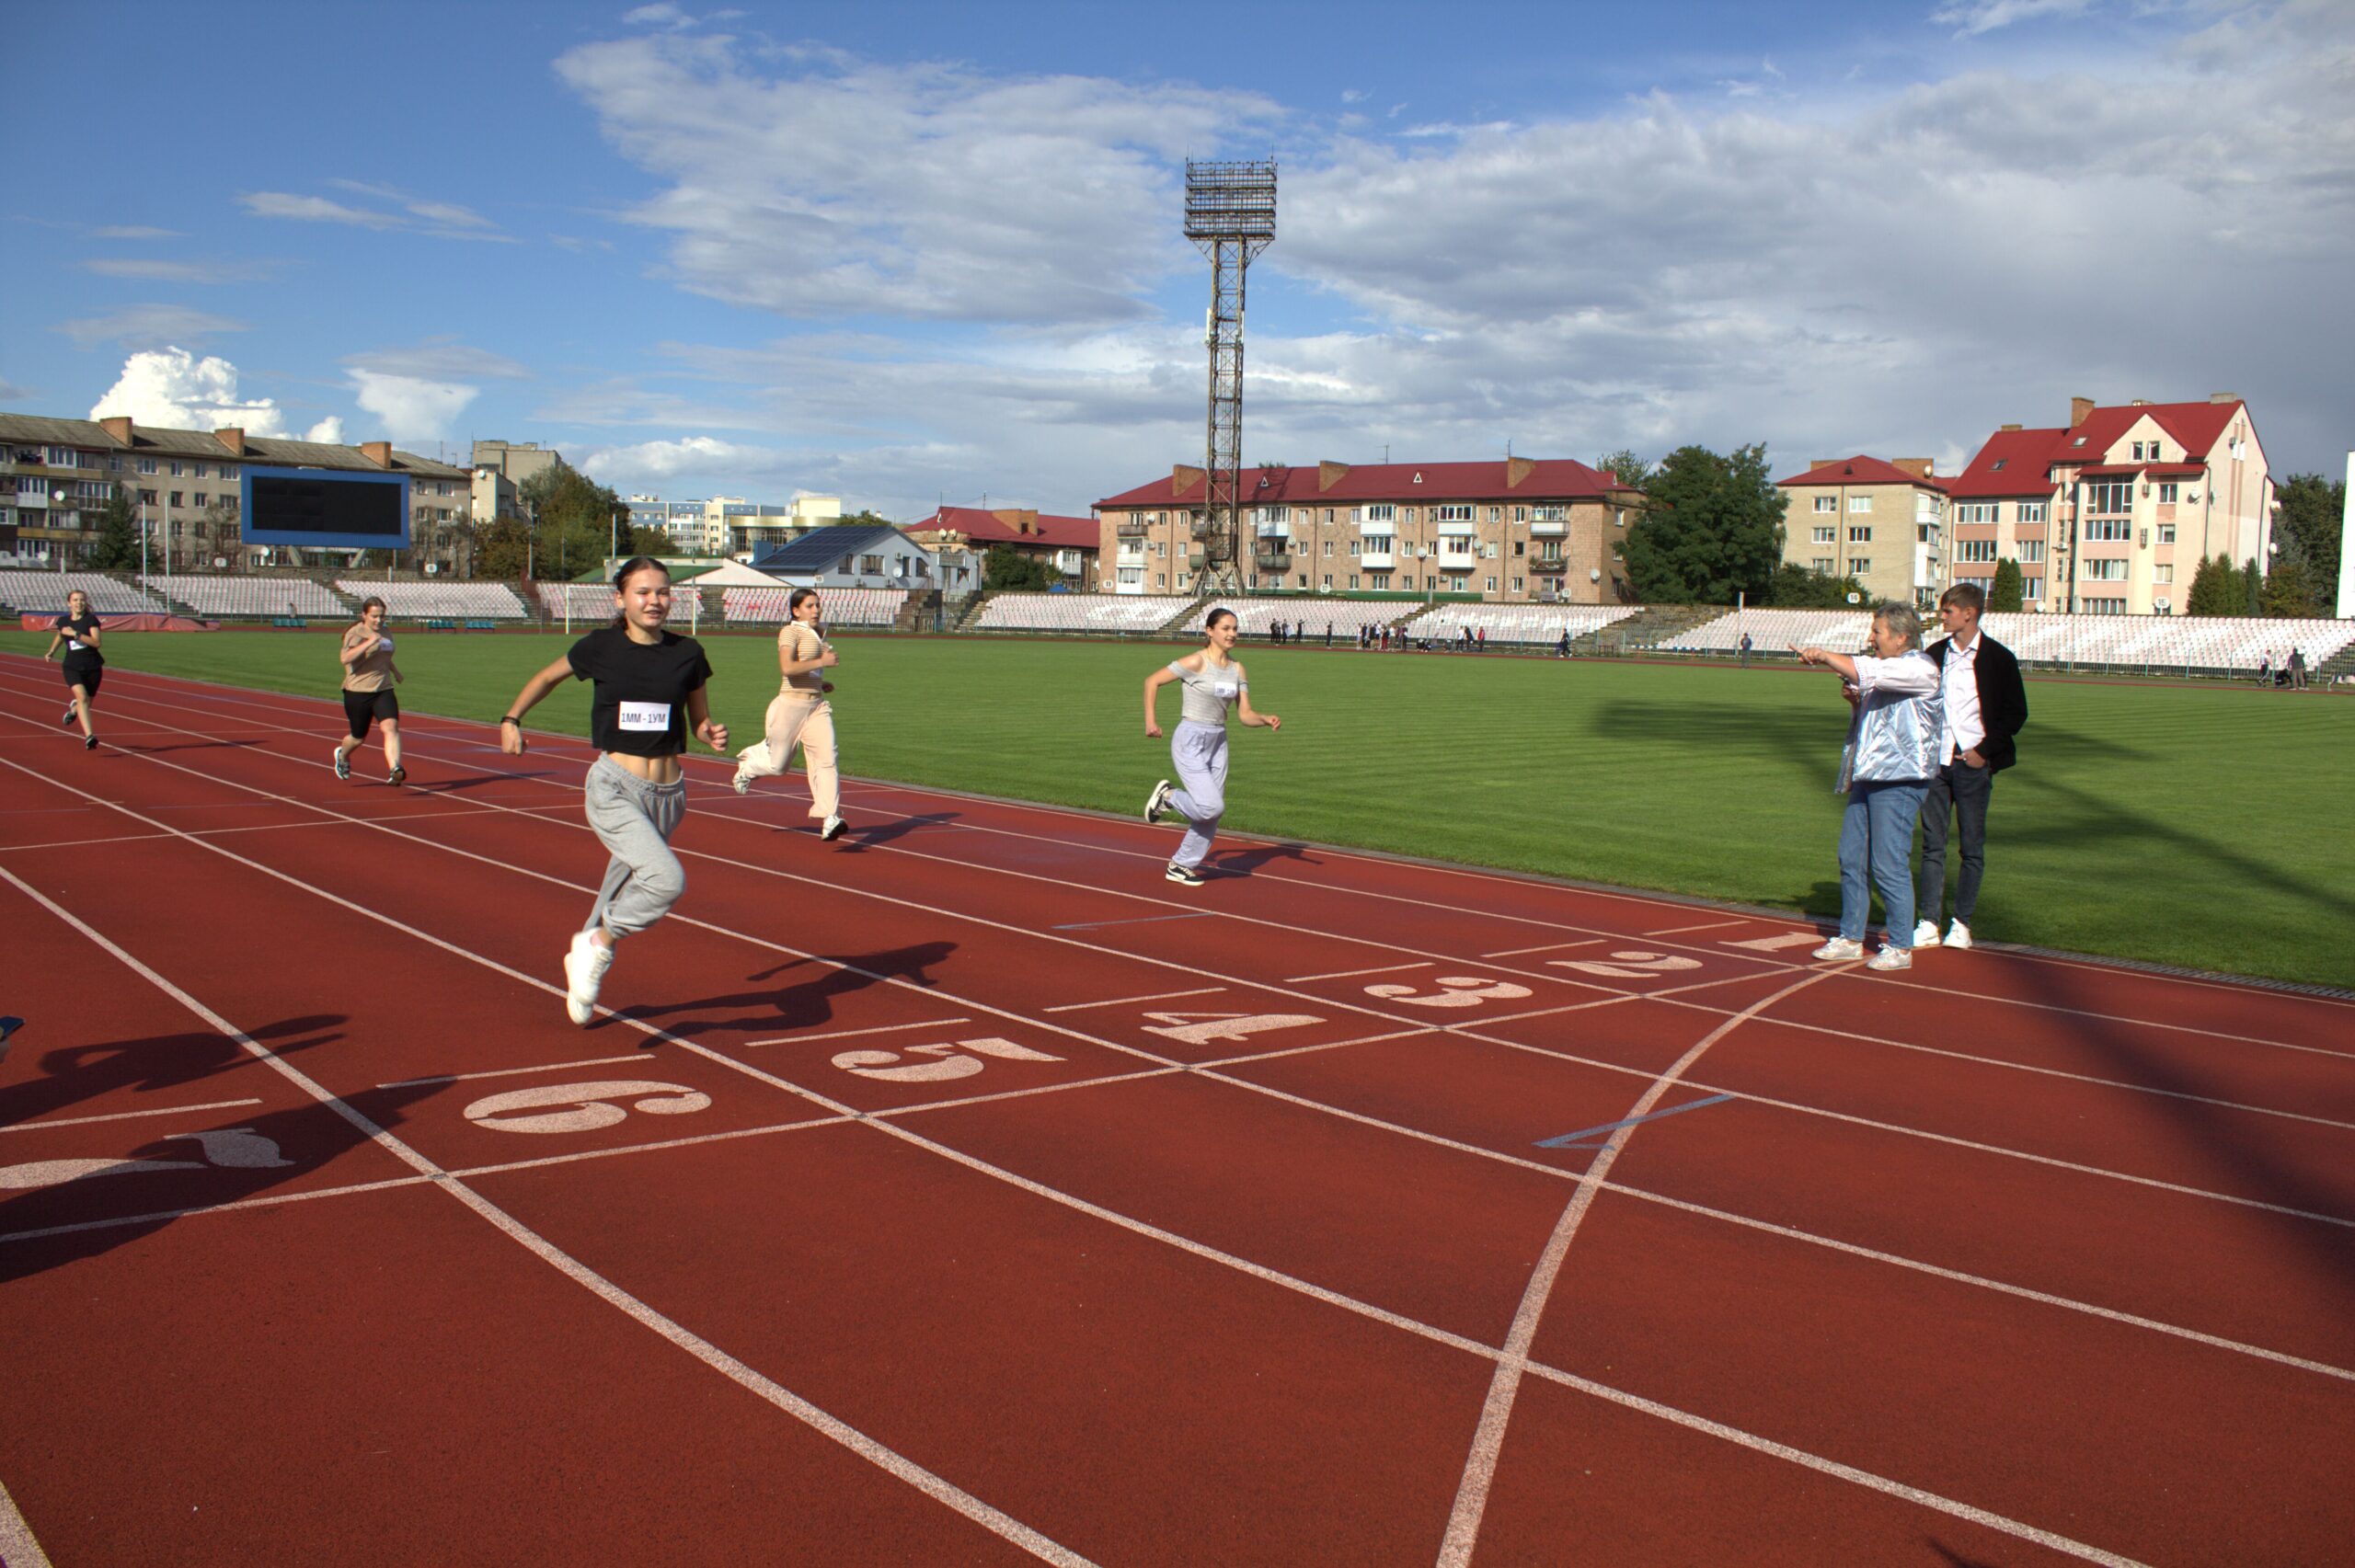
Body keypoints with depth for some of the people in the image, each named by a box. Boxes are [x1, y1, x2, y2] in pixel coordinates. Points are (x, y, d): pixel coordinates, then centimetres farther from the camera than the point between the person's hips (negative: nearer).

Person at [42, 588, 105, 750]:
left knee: (88, 702, 11)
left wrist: (75, 634, -24)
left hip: (93, 667, 0)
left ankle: (73, 708, 50)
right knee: (82, 697, -23)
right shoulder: (63, 621, 5)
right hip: (72, 667, 0)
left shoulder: (91, 619, -5)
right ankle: (89, 736, -29)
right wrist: (51, 652, 24)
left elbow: (96, 642, -19)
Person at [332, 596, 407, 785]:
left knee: (391, 727, -20)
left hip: (384, 690, 4)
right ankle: (342, 756, 45)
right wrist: (369, 643, -36)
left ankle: (394, 770, -30)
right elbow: (346, 658, -29)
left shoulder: (384, 632, 10)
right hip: (358, 692, -4)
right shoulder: (356, 633, -11)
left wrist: (394, 669, 31)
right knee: (358, 737, 12)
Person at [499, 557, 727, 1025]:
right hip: (614, 789, -4)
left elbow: (699, 721, 13)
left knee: (623, 889, 15)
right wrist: (512, 718, 9)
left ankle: (584, 965, 40)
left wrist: (713, 735, -8)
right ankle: (596, 945, -1)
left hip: (668, 794, 4)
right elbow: (549, 677, 16)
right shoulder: (600, 647, -3)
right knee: (667, 879, -25)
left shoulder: (687, 653, 1)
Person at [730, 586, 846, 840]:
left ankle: (829, 819, -16)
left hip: (817, 705, 6)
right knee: (777, 764, 8)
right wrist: (821, 662, -27)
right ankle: (747, 764, 43)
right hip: (791, 705, -6)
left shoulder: (817, 633, 15)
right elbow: (787, 667, -26)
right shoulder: (790, 632, -10)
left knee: (826, 758, -13)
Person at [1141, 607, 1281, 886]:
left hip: (1218, 742, 7)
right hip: (1190, 742, -7)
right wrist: (1150, 721, -10)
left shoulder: (1237, 670, 5)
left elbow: (1246, 714, 5)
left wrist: (1266, 720, -14)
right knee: (1212, 807, -17)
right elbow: (1152, 681, -8)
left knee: (1212, 814, 8)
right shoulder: (1196, 662, -14)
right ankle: (1167, 797, 11)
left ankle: (1181, 866, 24)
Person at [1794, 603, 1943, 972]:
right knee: (1850, 859, 11)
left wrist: (1824, 657, -15)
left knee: (1889, 864, -7)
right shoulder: (1884, 671, 18)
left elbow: (1865, 672, -23)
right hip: (1867, 777, 9)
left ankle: (1900, 946, 3)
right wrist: (1855, 701, 7)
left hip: (1898, 781, -9)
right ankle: (1850, 938, 20)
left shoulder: (1920, 670, -10)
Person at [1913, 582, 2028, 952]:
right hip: (1935, 761, 4)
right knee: (1932, 844, 5)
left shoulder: (1998, 658, -4)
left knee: (1972, 846, 4)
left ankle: (1962, 924, 11)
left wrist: (1984, 751, -9)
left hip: (1972, 764, -4)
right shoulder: (1936, 654, 9)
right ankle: (1928, 923, 8)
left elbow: (2016, 713, -3)